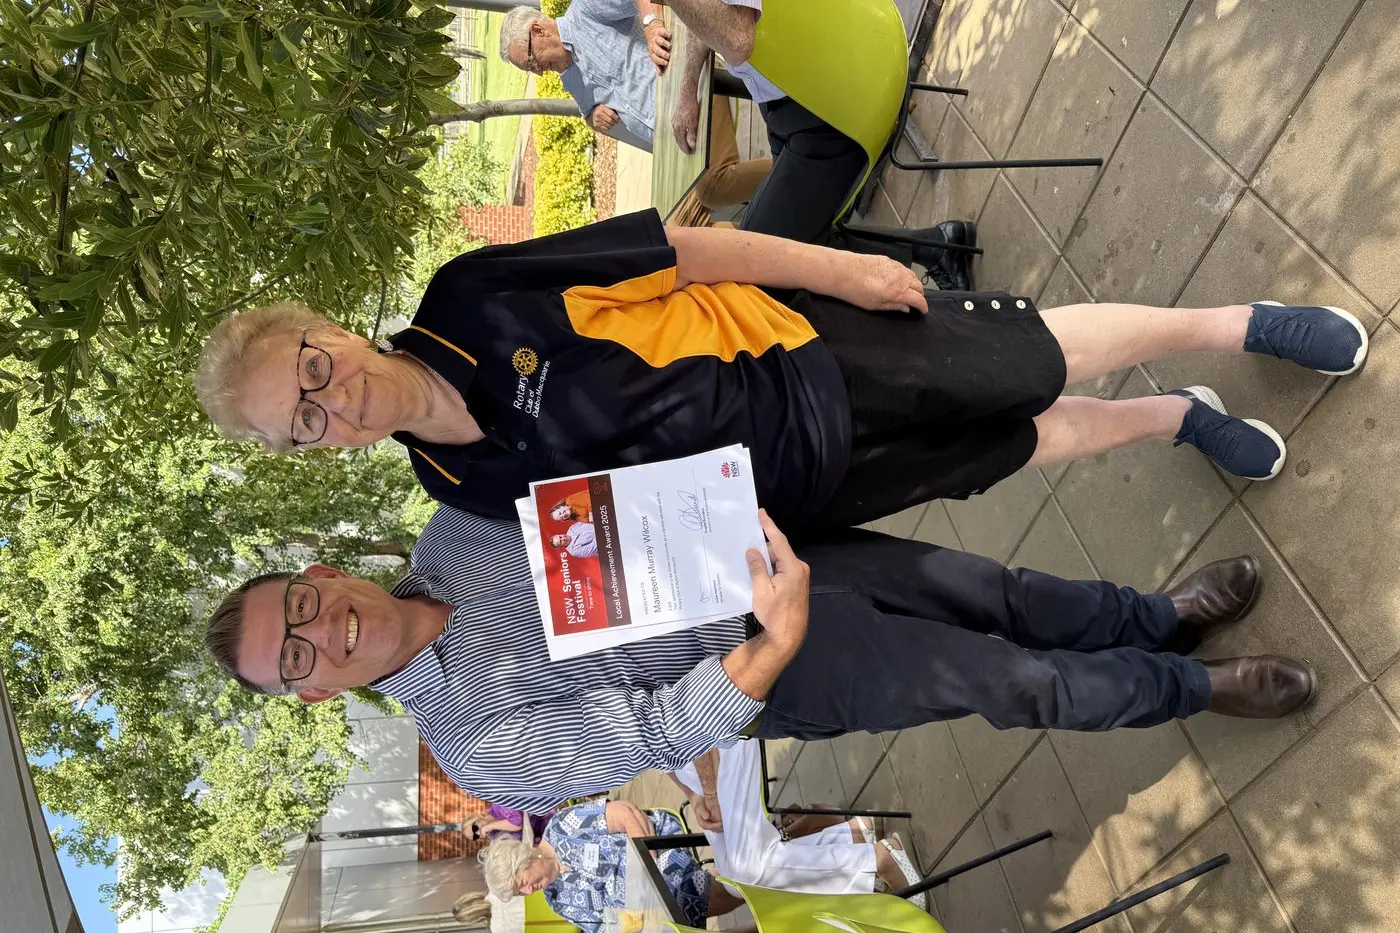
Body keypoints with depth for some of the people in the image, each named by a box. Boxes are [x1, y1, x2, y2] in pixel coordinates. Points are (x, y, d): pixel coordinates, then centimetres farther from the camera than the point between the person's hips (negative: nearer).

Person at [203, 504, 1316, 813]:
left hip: (754, 550, 4)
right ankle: (1193, 686, 27)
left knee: (981, 586, 6)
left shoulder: (454, 533, -3)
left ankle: (1158, 614, 33)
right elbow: (653, 734, -21)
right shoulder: (476, 743, -16)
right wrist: (774, 643, -35)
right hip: (781, 673, -4)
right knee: (1011, 681, 0)